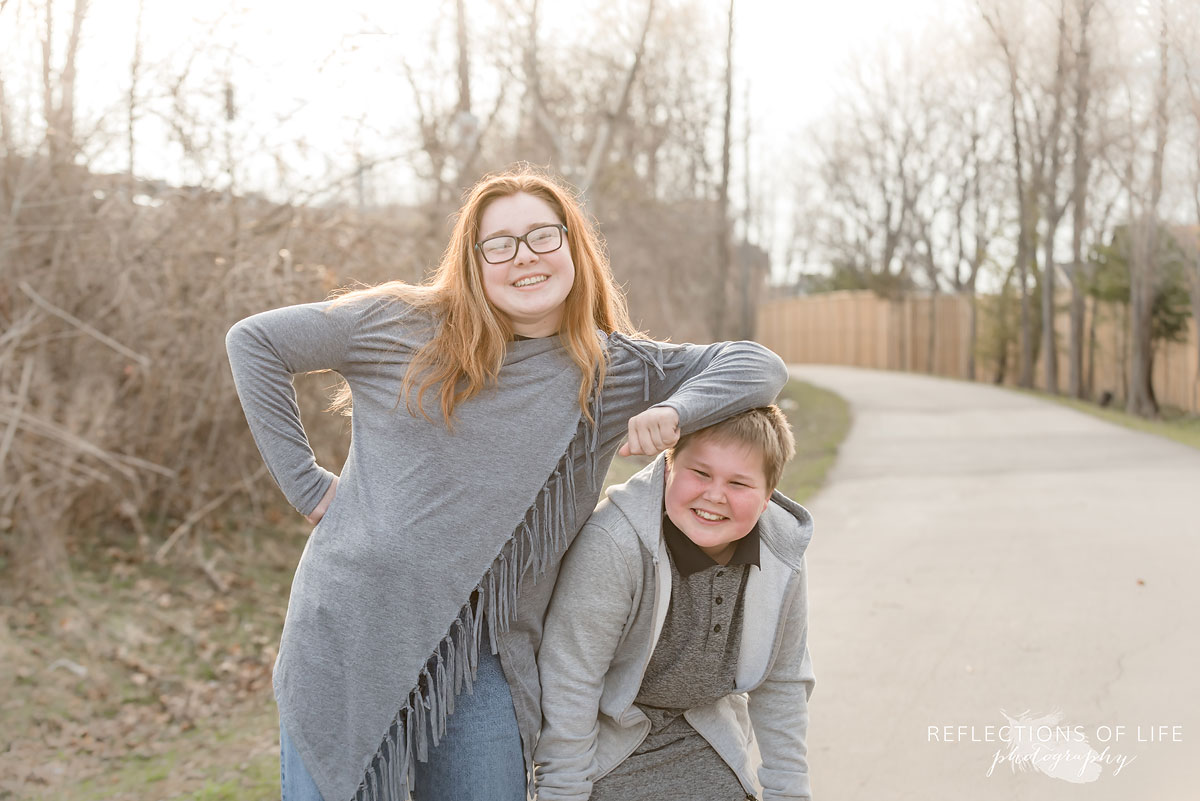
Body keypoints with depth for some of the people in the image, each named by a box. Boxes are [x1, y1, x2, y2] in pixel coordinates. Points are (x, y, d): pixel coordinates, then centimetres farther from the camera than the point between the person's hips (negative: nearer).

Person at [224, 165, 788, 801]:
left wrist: (676, 411, -14)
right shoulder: (402, 325, 0)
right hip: (352, 635, -1)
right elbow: (254, 341, 7)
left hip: (483, 656, 2)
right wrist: (303, 481, 1)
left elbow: (759, 365, 6)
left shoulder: (615, 373, 5)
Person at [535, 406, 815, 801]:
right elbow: (569, 684, -24)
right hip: (605, 738, -4)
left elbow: (782, 684, 1)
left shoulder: (781, 561, -15)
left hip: (702, 741, 4)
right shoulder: (611, 546, -32)